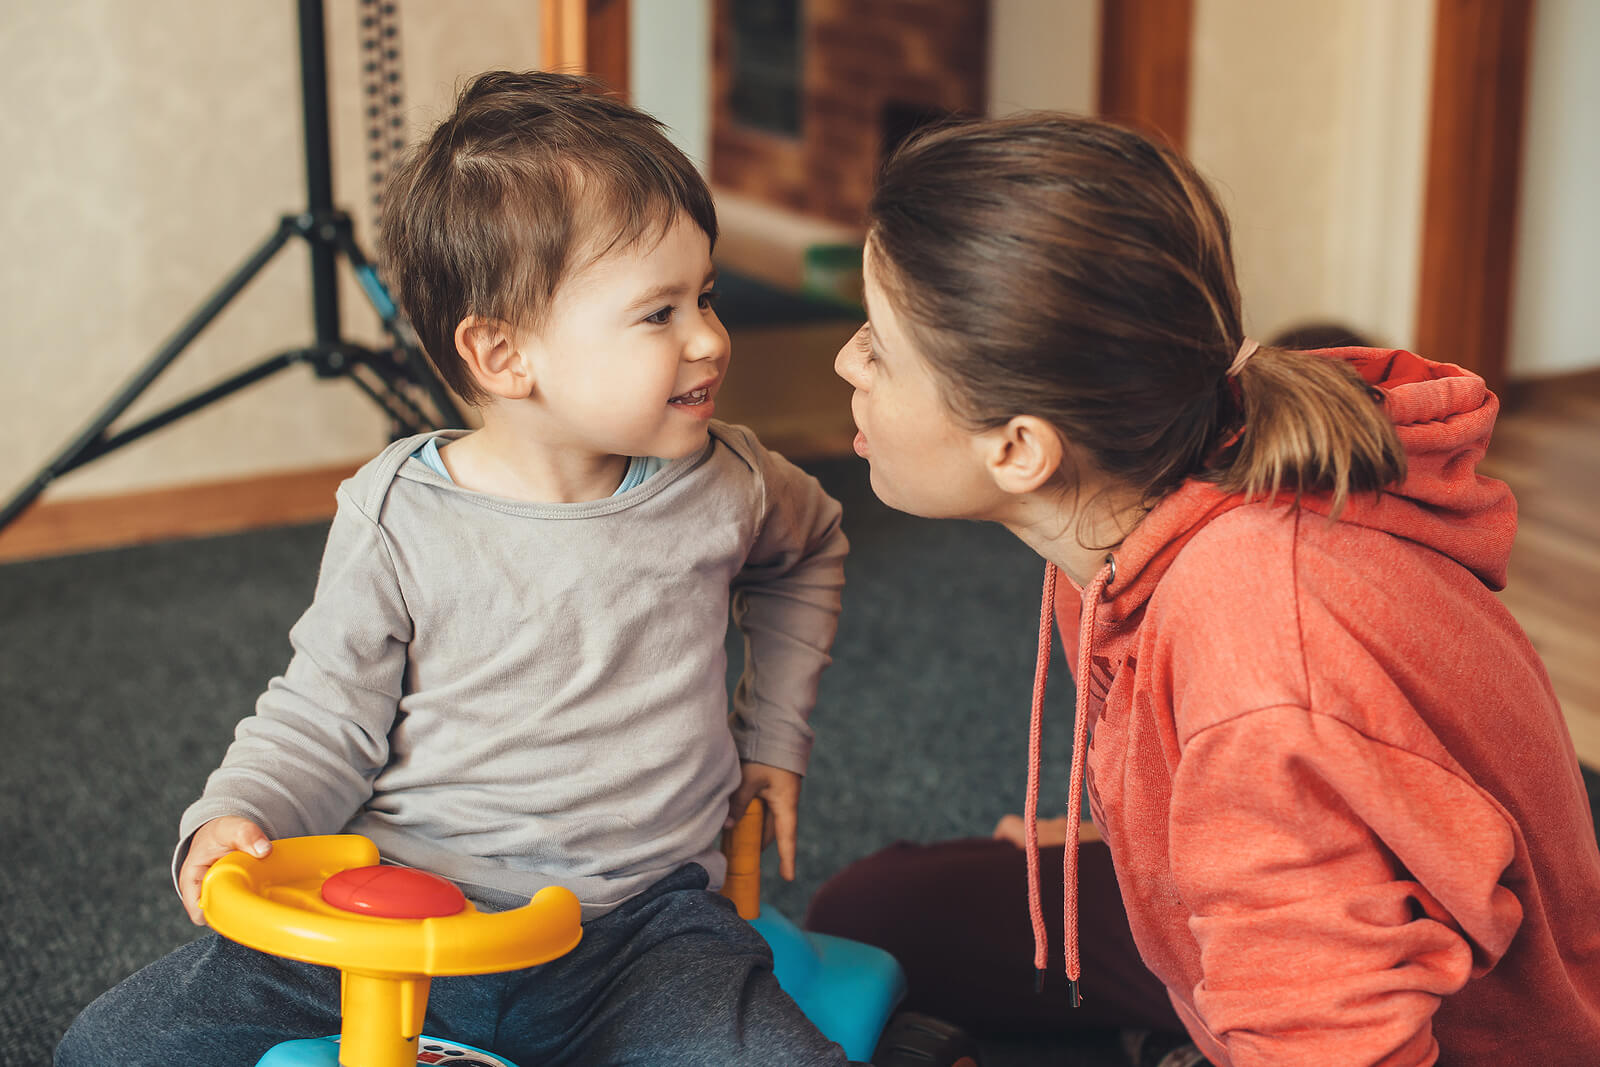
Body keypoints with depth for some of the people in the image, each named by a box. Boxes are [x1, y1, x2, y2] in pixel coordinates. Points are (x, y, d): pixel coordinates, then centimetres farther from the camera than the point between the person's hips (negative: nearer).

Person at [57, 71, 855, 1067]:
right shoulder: (397, 517, -8)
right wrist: (242, 817, -18)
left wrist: (775, 730, 17)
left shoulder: (723, 484, -1)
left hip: (638, 929, 1)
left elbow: (809, 547, 23)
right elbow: (324, 714, 1)